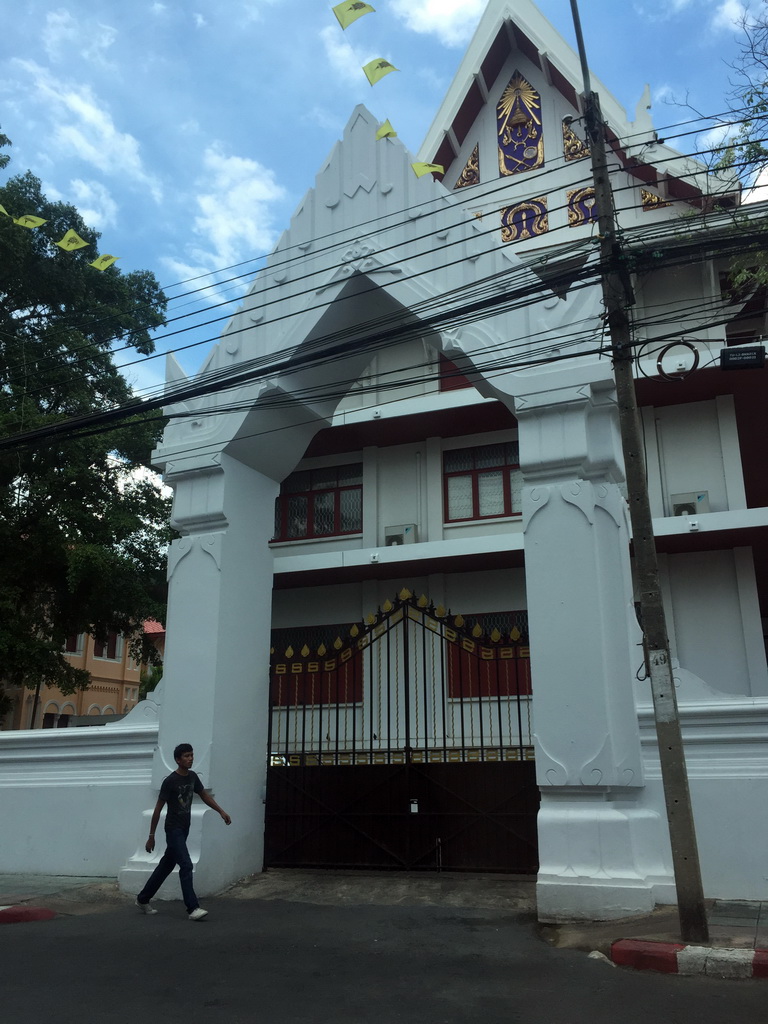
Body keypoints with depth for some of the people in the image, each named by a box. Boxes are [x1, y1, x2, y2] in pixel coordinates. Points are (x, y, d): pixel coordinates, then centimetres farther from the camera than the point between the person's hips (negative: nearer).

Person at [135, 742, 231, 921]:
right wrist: (151, 836, -9)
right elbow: (158, 809, -12)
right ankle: (192, 908, -13)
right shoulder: (170, 781, -16)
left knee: (166, 866, 15)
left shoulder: (192, 776, 4)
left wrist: (222, 812, 11)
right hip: (173, 830, -7)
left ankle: (143, 899, 29)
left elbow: (204, 795, 17)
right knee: (186, 866, -14)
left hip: (184, 829, 7)